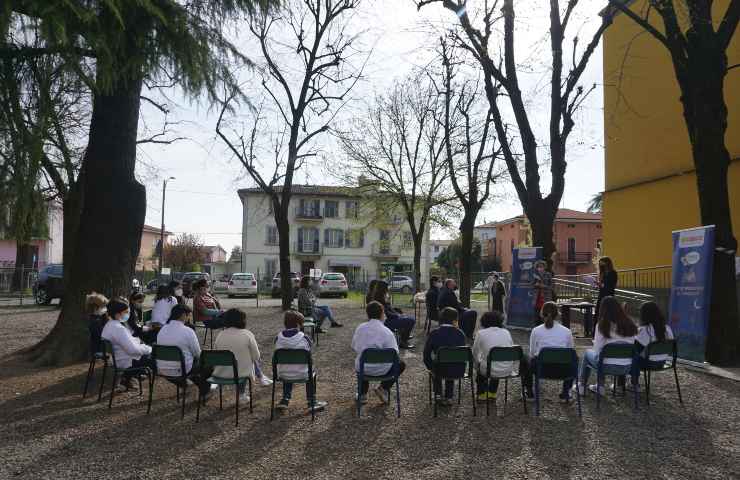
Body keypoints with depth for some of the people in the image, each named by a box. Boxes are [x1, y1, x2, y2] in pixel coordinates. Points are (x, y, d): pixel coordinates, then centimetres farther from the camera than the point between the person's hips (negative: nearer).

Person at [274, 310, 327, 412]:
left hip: (283, 375, 3)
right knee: (311, 368, 31)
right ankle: (312, 403, 32)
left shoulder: (278, 338, -10)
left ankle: (285, 400, 38)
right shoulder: (304, 338, -17)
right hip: (302, 374, -2)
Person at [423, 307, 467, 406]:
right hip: (458, 371, 1)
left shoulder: (434, 333, -9)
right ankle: (449, 397, 37)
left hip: (440, 370, -1)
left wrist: (430, 367, 11)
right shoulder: (460, 333, -8)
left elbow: (426, 354, -2)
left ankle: (438, 395, 33)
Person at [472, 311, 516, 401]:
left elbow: (475, 354, 5)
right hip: (508, 371, 3)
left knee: (479, 365, 31)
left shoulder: (481, 333, -4)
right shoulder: (506, 332, 5)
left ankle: (482, 395, 37)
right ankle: (492, 394, 43)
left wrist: (477, 364, 25)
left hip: (490, 371, -3)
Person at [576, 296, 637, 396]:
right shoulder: (630, 325, -4)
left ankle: (581, 386, 34)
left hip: (607, 365, -4)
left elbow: (597, 350, -10)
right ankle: (600, 387, 37)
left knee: (587, 353, 26)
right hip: (627, 367, 4)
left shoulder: (602, 325, -14)